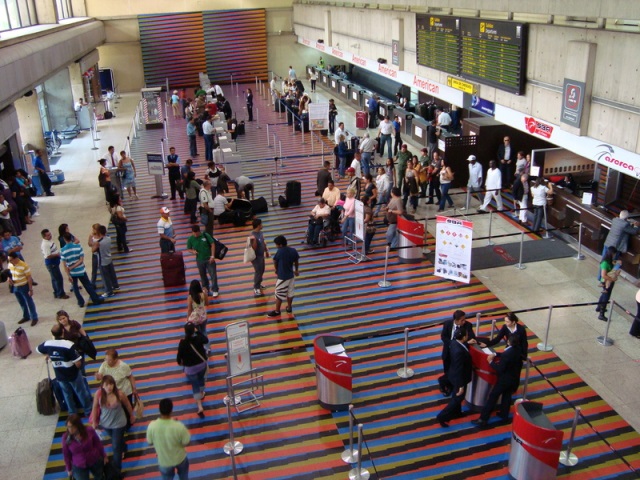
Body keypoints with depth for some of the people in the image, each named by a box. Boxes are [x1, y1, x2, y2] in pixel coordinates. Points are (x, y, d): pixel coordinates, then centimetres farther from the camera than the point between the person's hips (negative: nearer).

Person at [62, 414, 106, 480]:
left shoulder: (89, 430, -22)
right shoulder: (65, 437, -20)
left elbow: (98, 444, -6)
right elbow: (66, 455, -6)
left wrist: (104, 456, 3)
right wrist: (69, 469, 2)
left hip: (95, 461, 1)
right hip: (78, 466, -1)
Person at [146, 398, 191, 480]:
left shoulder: (152, 426, -28)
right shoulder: (179, 426, -34)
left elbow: (150, 443, -9)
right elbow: (186, 443, -16)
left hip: (164, 462, 1)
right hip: (180, 458, -1)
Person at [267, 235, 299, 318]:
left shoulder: (279, 252, -23)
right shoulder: (293, 250, -7)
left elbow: (275, 262, -7)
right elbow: (296, 262, 8)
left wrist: (276, 270, 14)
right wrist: (296, 271, 27)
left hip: (282, 277, -6)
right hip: (291, 275, 6)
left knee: (279, 294, 8)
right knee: (290, 292, 21)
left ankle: (277, 311, 19)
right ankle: (289, 307, 36)